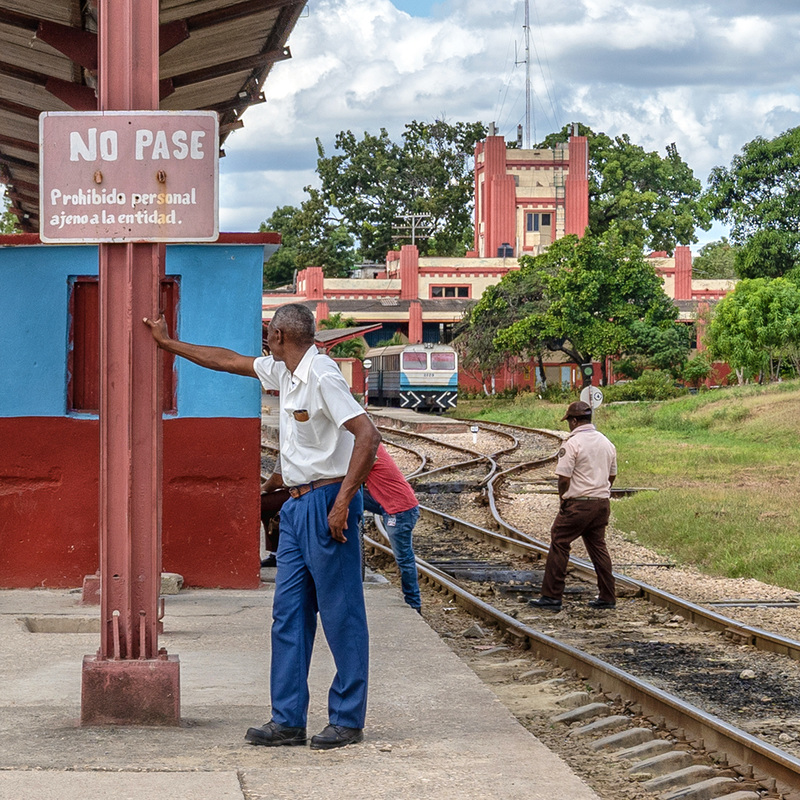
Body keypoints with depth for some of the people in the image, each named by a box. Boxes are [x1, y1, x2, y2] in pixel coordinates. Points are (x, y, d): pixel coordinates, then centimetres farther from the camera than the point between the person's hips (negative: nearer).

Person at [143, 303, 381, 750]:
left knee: (341, 616, -3)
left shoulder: (323, 376, -15)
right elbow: (229, 361, 28)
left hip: (327, 503, -10)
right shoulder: (284, 373, 13)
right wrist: (168, 344, 35)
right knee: (289, 614, 7)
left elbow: (368, 436, -22)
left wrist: (343, 502, -24)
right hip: (298, 506, 10)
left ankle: (348, 721, 2)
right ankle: (288, 721, 10)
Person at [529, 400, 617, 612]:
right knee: (598, 547, 15)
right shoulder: (606, 442, 10)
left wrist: (563, 499, 1)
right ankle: (608, 597, 13)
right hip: (602, 503, 7)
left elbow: (564, 478, -15)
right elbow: (611, 475, 17)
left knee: (559, 545, -1)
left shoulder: (573, 443, -12)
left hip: (578, 504, -7)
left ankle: (551, 596, -3)